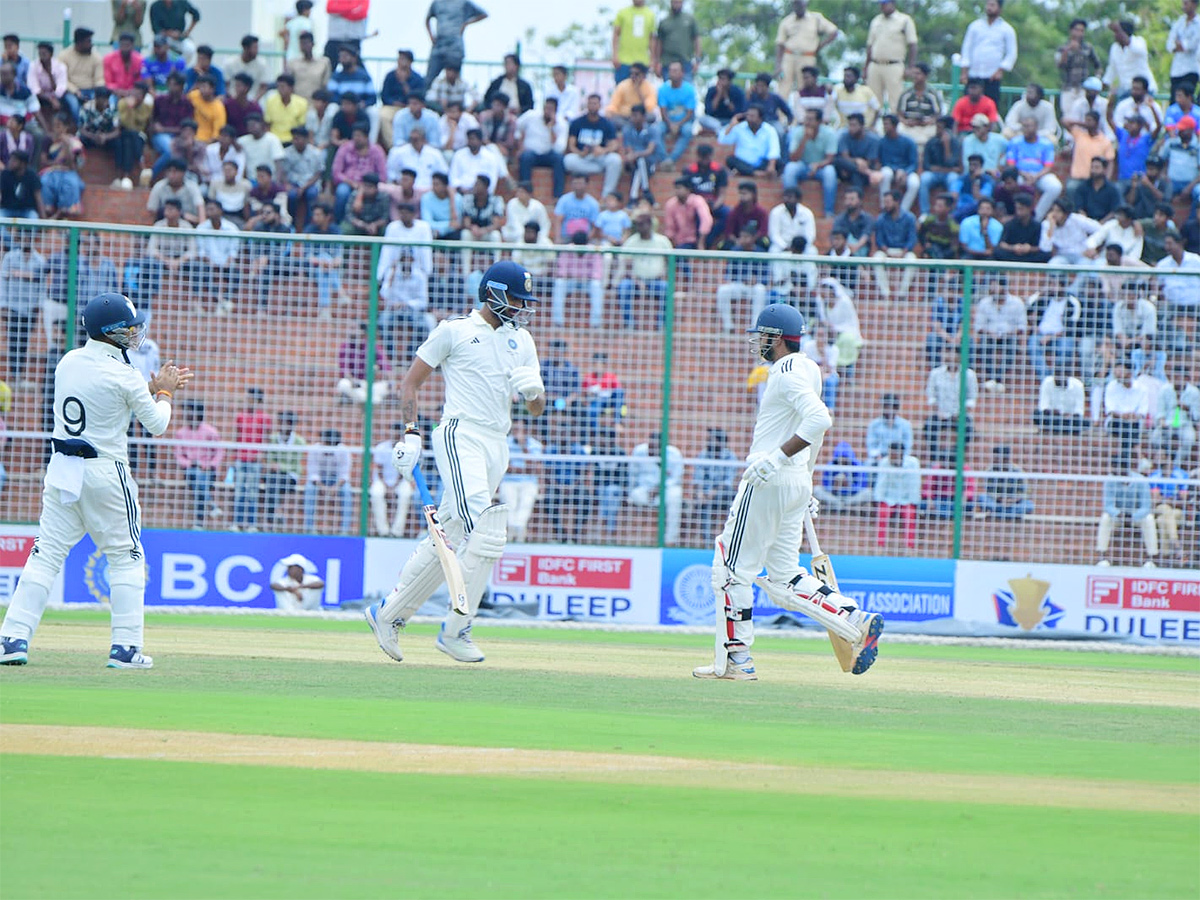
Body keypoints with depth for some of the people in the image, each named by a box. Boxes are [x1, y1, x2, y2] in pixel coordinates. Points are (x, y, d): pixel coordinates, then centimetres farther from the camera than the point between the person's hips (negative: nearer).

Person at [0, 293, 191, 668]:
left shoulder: (68, 363, 6)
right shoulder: (123, 376, -13)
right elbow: (157, 424, -3)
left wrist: (153, 388, 21)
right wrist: (164, 392, 15)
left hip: (62, 468, 5)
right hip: (105, 473, -5)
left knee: (46, 554, 6)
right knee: (125, 558, 6)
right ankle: (125, 648, 2)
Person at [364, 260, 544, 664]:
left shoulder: (521, 340, 18)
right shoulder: (454, 330, 3)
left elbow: (537, 408, 16)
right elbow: (411, 381, 6)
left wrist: (533, 392, -7)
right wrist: (410, 432, -6)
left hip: (498, 445, 6)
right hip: (461, 435, -6)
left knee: (448, 539, 7)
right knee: (484, 530, -22)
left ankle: (387, 615, 19)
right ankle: (456, 629, -19)